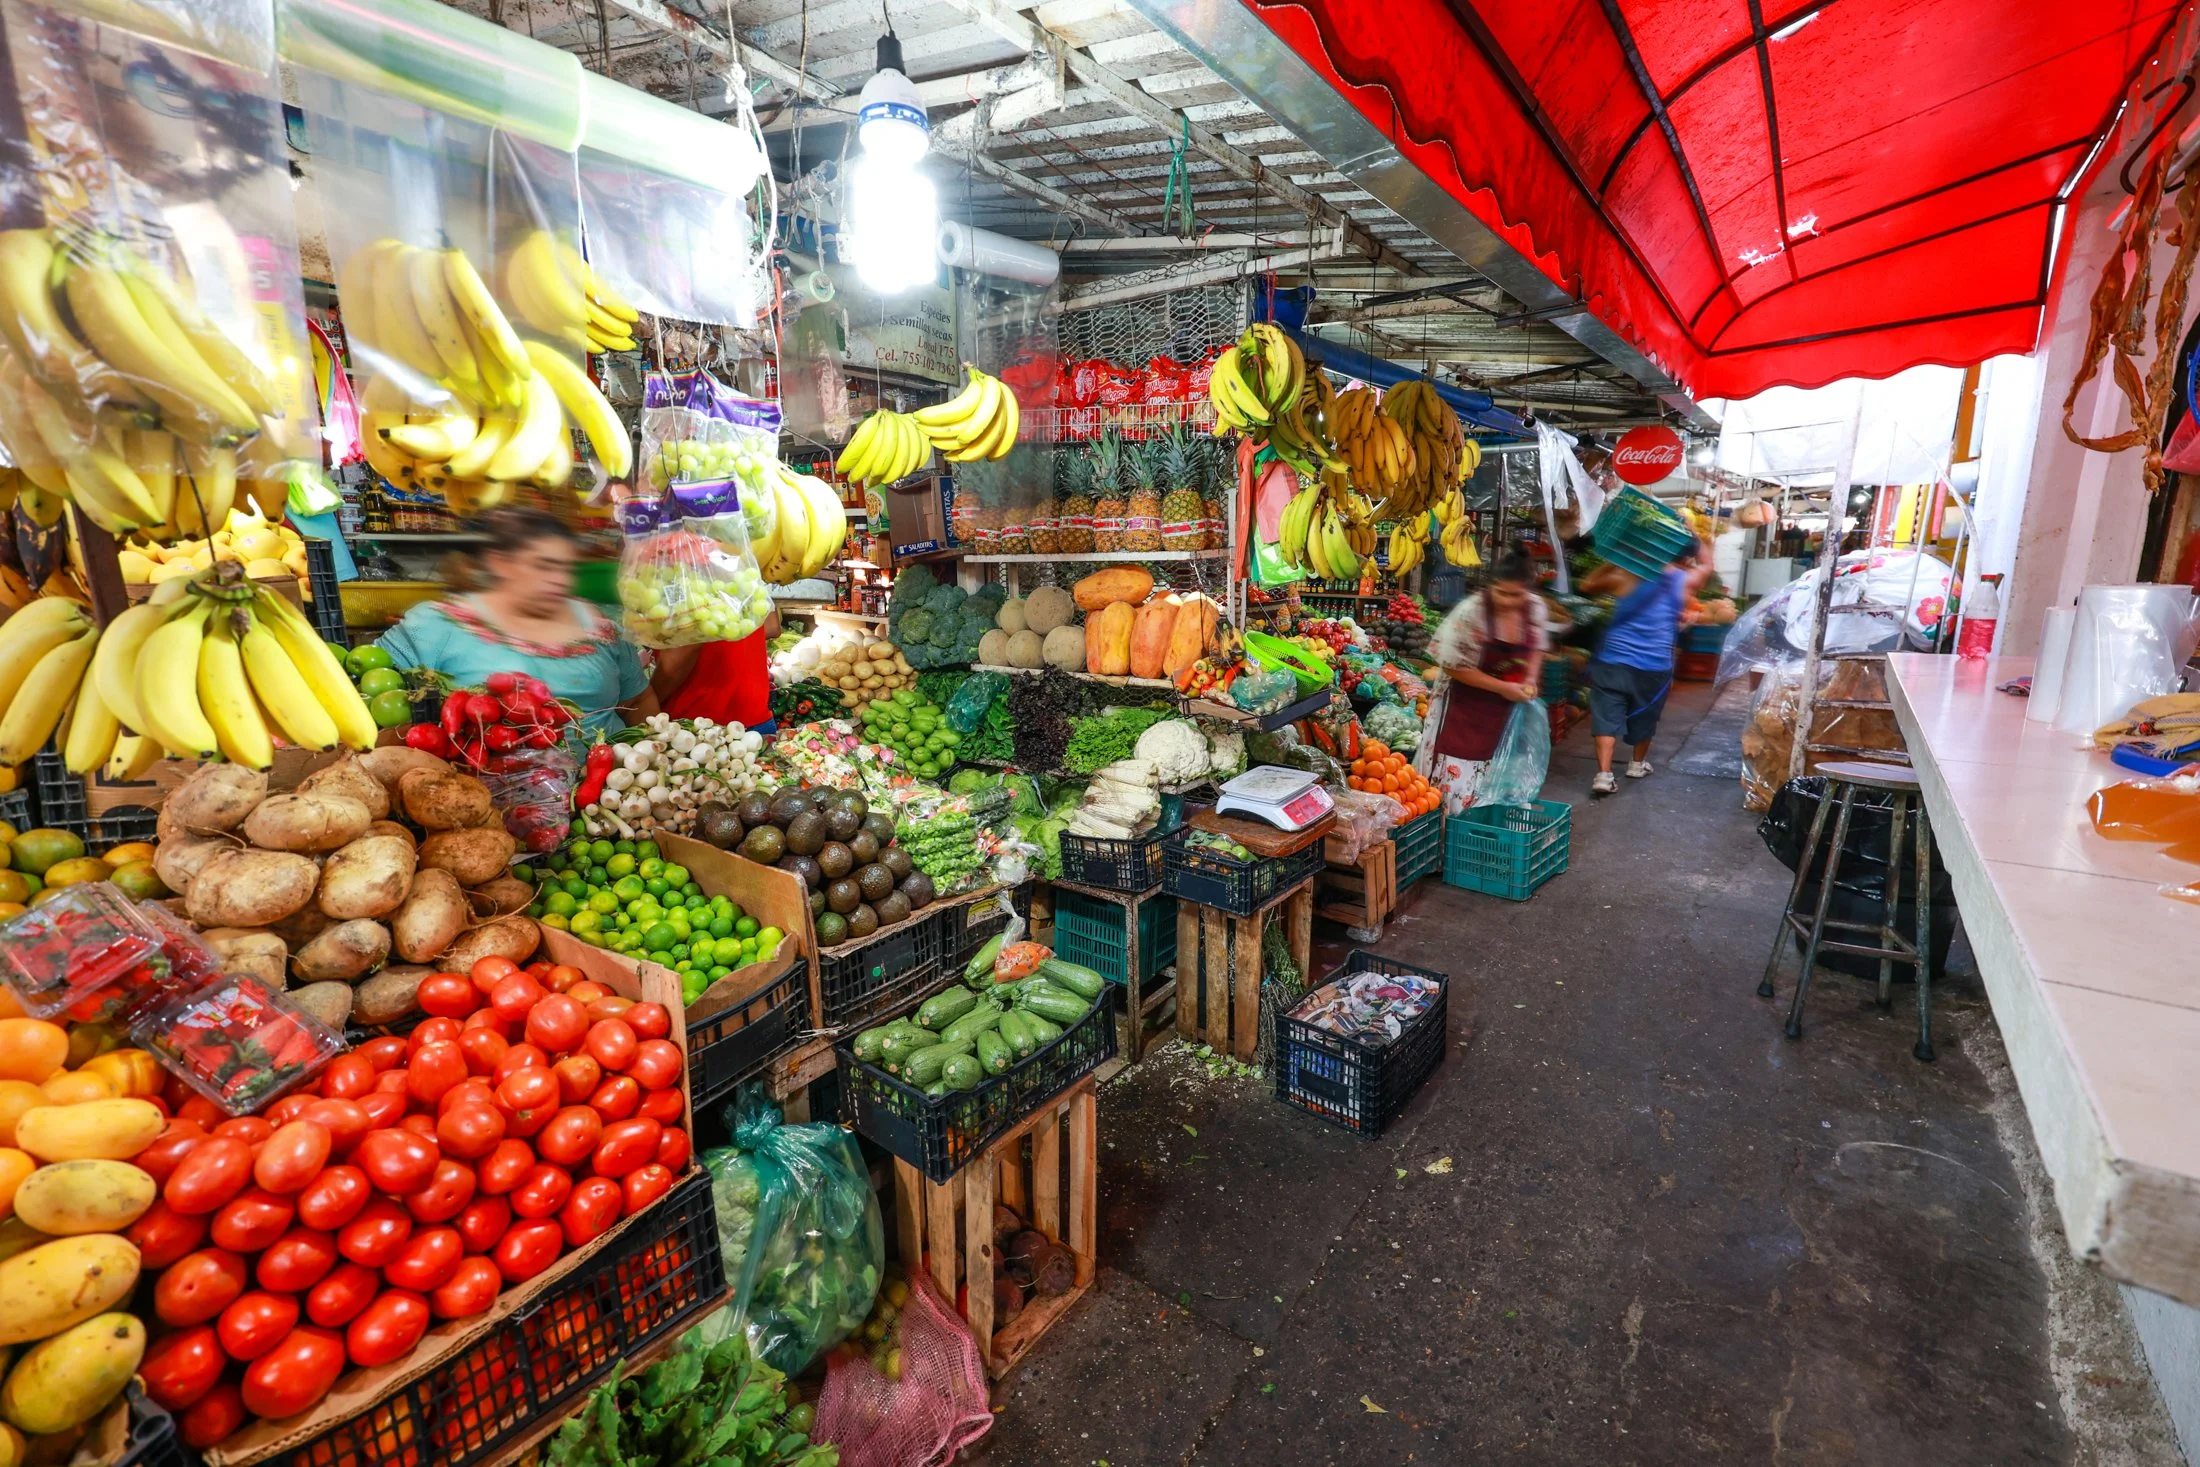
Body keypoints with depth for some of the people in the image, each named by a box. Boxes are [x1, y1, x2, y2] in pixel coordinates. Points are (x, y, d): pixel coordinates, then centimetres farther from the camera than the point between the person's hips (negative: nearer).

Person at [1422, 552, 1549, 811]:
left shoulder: (1535, 607, -7)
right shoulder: (1470, 613, -24)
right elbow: (1455, 667, -18)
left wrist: (1531, 680, -6)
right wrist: (1503, 688, -18)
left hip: (1510, 709, 5)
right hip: (1468, 708, -5)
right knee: (1461, 778, -4)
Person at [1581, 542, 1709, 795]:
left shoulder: (1627, 576, -2)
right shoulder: (1684, 581, 1)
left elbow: (1587, 586, 12)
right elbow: (1707, 567, 25)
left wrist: (1613, 562, 18)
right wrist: (1693, 539, 28)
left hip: (1614, 658, -1)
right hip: (1655, 664, 1)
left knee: (1607, 716, -1)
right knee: (1644, 717, 21)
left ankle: (1603, 774, -12)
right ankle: (1637, 764, 39)